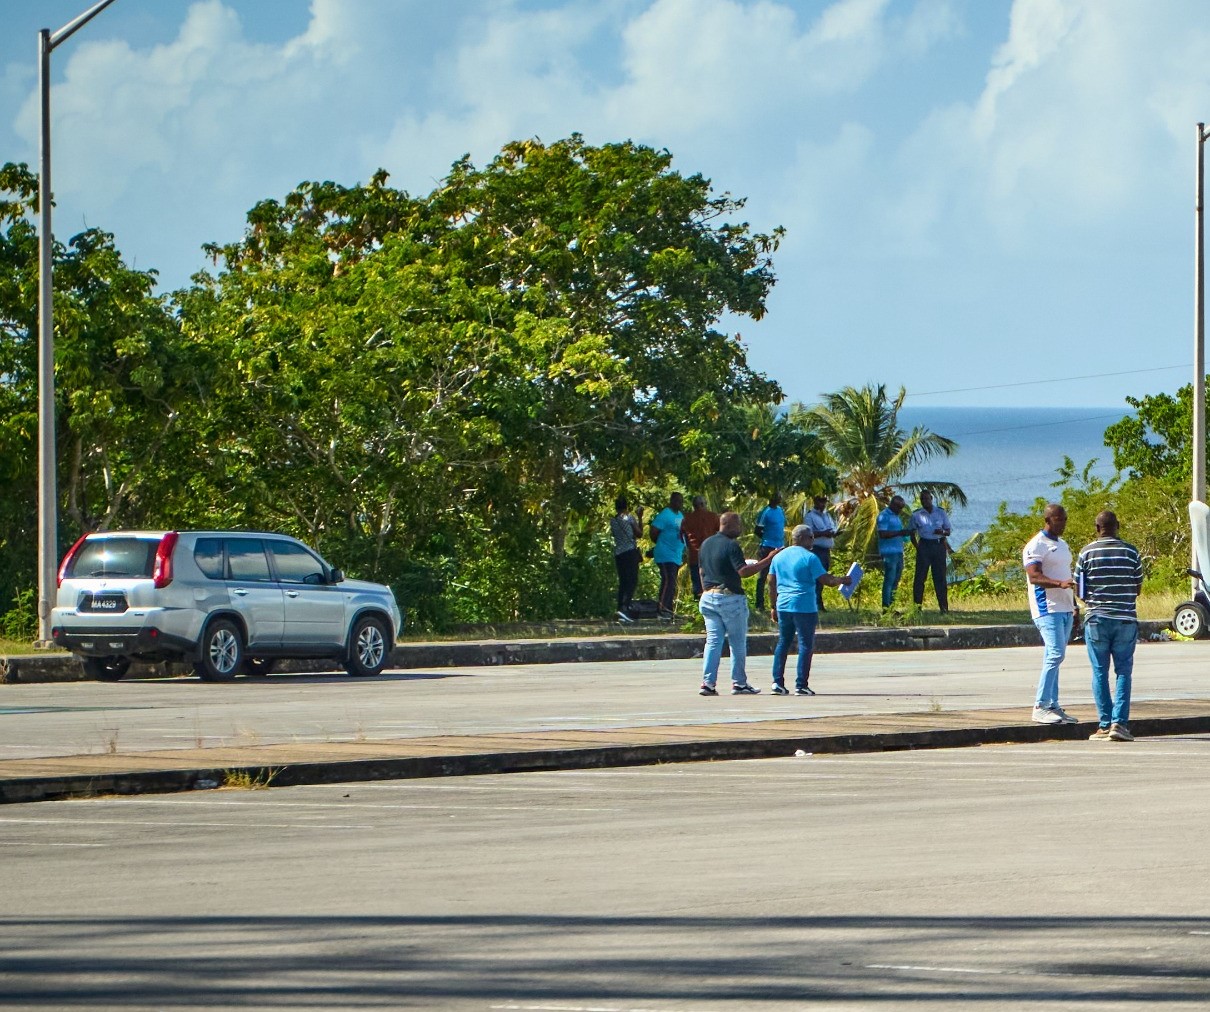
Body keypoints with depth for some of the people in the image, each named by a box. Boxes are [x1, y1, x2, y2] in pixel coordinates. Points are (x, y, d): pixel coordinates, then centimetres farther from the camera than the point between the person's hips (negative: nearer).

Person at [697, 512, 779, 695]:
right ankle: (739, 683, 9)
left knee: (713, 640, 5)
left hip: (708, 596, 7)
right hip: (729, 597, -7)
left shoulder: (706, 544, 11)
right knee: (738, 642, 5)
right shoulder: (731, 545, -14)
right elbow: (743, 571, -23)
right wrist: (768, 560, -22)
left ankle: (708, 683, -4)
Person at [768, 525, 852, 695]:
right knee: (805, 645, 0)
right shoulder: (809, 558, -8)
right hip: (804, 607, -6)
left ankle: (778, 683, 7)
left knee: (782, 643, 13)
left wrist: (774, 607, 20)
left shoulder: (779, 556, 11)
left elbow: (771, 583, 13)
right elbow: (826, 580, -10)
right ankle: (801, 685, -4)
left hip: (783, 606, 6)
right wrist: (843, 580, 8)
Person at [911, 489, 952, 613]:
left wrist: (942, 532, -14)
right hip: (924, 546, 0)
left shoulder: (941, 513, 7)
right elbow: (912, 533, 11)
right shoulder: (917, 515, 6)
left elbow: (948, 532, 9)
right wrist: (917, 547, -1)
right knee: (920, 576, -6)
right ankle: (917, 606, -5)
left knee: (940, 577, 1)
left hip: (939, 546, 0)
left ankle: (944, 607, 3)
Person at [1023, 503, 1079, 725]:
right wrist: (1060, 583, -33)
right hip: (1047, 608, -9)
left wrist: (1075, 606, 25)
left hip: (1065, 608, 9)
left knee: (1054, 657, 8)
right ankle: (1040, 706, -17)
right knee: (1055, 654, -17)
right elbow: (1034, 576, -19)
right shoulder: (1036, 546, -8)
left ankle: (1053, 706, 8)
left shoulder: (1062, 545, 21)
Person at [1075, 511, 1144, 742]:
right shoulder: (1131, 552, 0)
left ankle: (1104, 725, 2)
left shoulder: (1087, 552, -2)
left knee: (1100, 672, 5)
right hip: (1126, 619, 0)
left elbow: (1078, 590, 3)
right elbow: (1138, 588, 6)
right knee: (1123, 672, 4)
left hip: (1096, 619, 0)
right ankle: (1119, 722, -7)